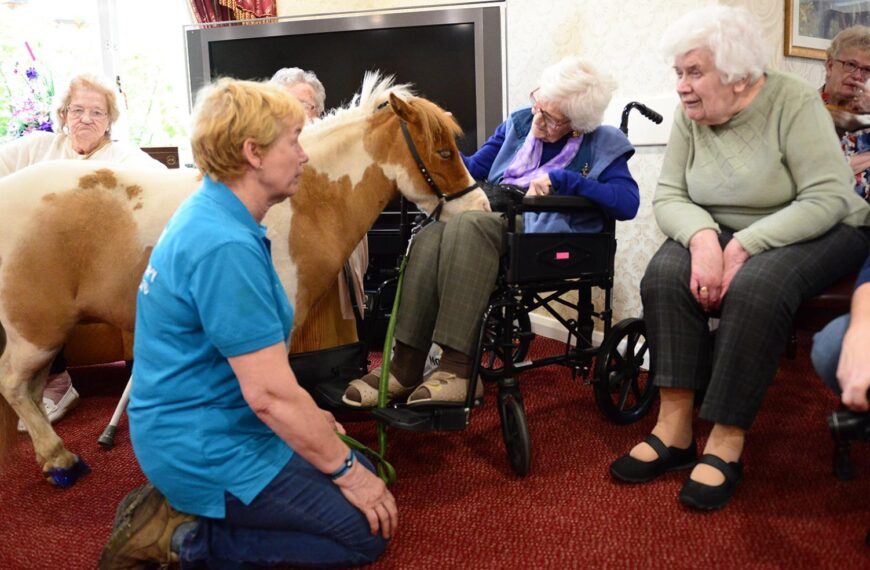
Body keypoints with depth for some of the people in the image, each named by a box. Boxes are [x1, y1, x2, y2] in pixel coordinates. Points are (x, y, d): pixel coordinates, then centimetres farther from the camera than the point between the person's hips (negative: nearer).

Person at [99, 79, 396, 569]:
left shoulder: (207, 215, 6)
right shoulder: (227, 246, -26)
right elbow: (269, 393, -26)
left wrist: (301, 415, 19)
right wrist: (346, 471, -14)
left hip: (210, 423, 10)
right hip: (208, 449, -10)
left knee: (365, 471, 15)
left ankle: (174, 506, 11)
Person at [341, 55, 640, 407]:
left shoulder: (603, 145, 5)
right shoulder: (519, 122, 19)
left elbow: (628, 202, -10)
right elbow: (475, 169, 21)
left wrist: (559, 179, -15)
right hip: (494, 217, 5)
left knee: (467, 225, -35)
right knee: (430, 236, -29)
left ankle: (458, 369, -37)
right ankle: (406, 367, -29)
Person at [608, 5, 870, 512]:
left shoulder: (794, 102, -15)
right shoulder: (690, 116, -3)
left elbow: (829, 198, -21)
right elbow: (669, 196, -6)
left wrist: (745, 245, -30)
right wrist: (702, 237, -27)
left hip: (813, 234, -4)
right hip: (721, 232, 4)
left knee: (755, 289, -34)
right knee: (666, 274, -25)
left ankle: (726, 444, -26)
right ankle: (674, 428, -23)